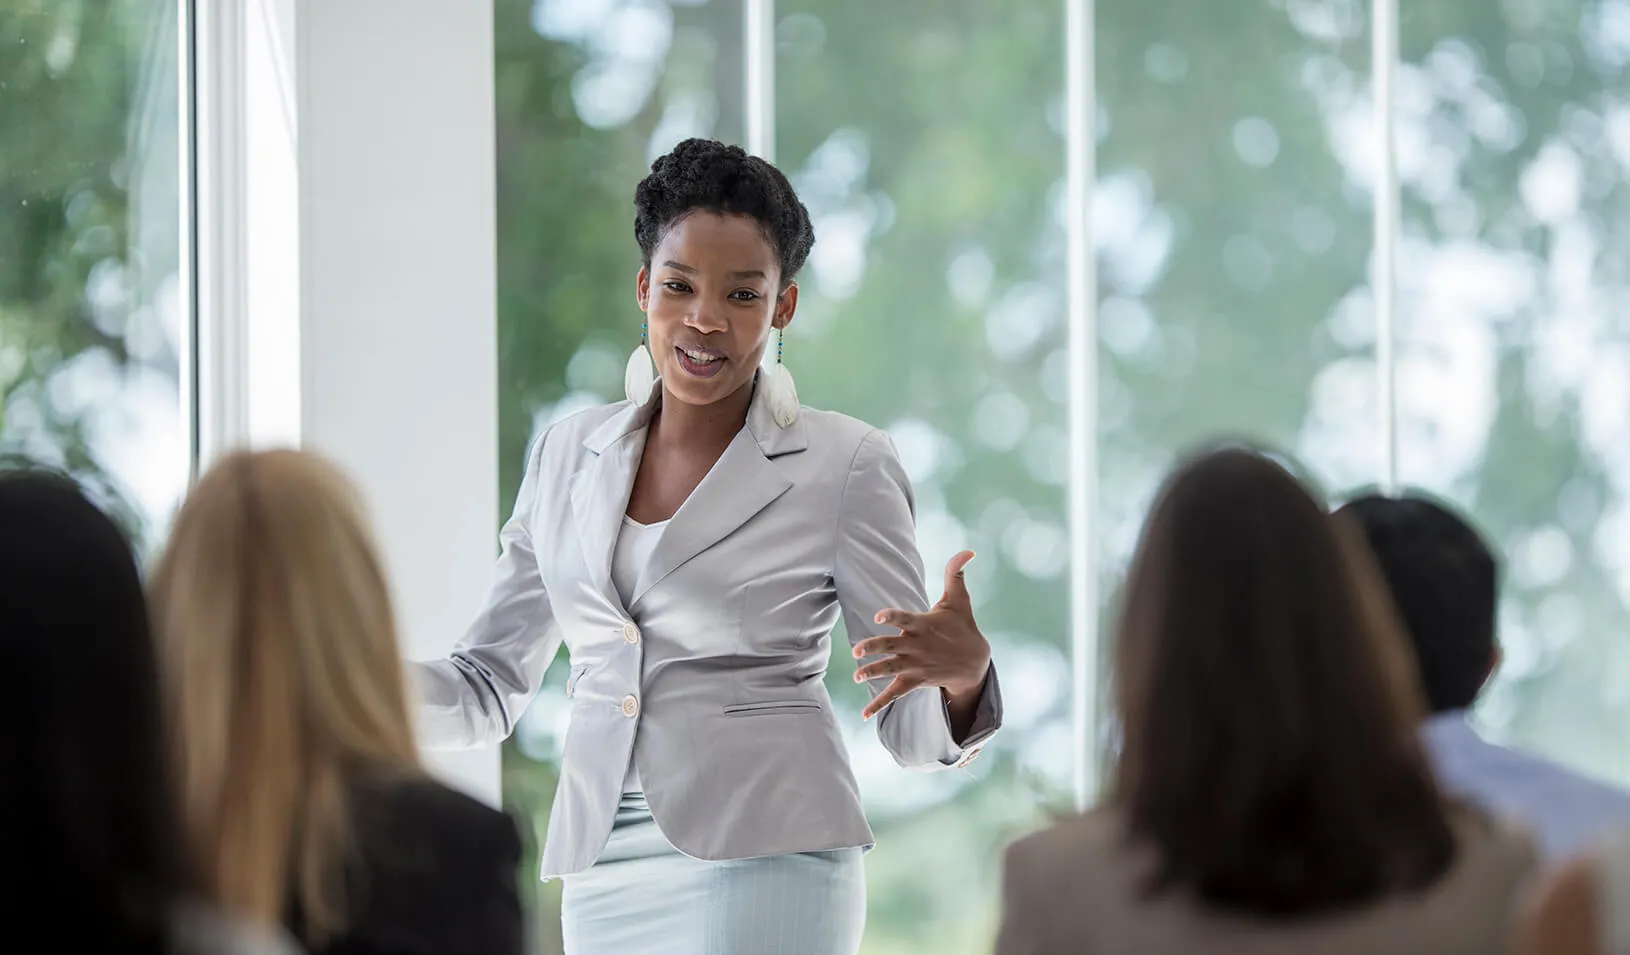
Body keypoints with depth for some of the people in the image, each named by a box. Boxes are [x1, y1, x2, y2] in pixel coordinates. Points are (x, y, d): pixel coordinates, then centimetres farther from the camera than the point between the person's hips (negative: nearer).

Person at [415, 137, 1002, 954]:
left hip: (763, 865, -5)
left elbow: (911, 729, -1)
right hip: (604, 878, 5)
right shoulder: (569, 454, 12)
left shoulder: (843, 465, -1)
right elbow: (487, 689, 16)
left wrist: (961, 671, -24)